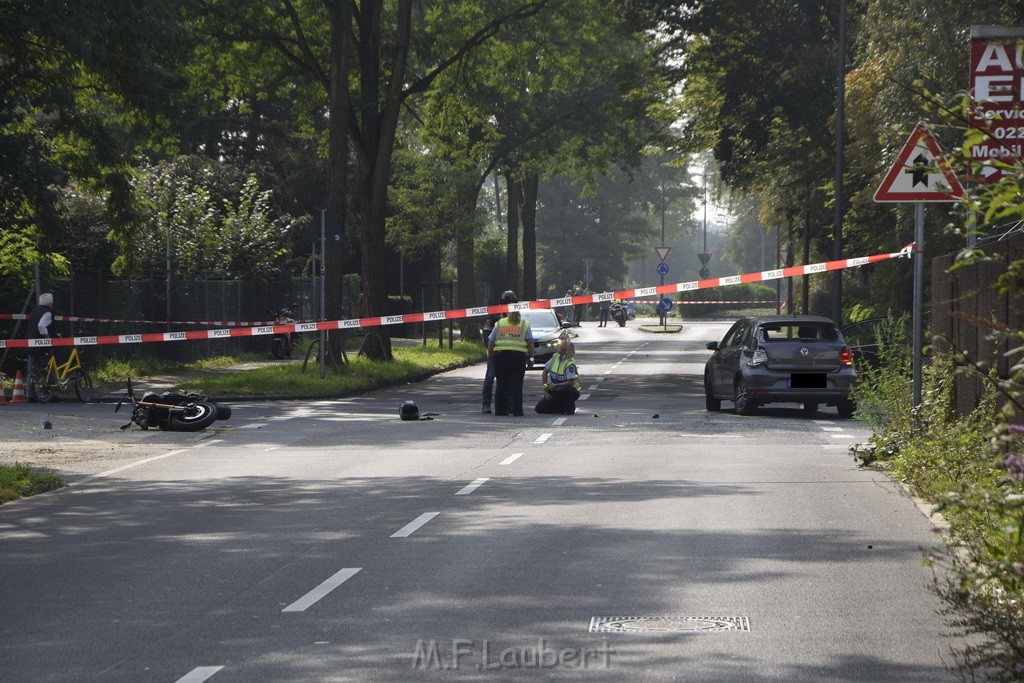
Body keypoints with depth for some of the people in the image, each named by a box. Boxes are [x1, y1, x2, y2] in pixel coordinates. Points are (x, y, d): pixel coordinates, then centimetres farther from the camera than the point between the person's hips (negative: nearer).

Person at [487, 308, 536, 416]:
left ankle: (500, 409, 4)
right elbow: (530, 341, 1)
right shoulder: (525, 324, 11)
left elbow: (490, 342, 12)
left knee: (501, 384, 5)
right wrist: (531, 355, 8)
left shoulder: (499, 323, 14)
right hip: (518, 355, -1)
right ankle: (516, 409, -3)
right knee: (516, 383, 1)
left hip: (500, 355, 1)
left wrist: (490, 355, 21)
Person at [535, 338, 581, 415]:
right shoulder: (555, 357, -2)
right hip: (555, 391, 6)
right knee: (539, 409, -6)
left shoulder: (570, 363, -20)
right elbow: (545, 373, 4)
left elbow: (571, 382, -25)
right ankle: (563, 408, 12)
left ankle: (570, 408, -13)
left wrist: (555, 386, -27)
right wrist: (545, 389, -3)